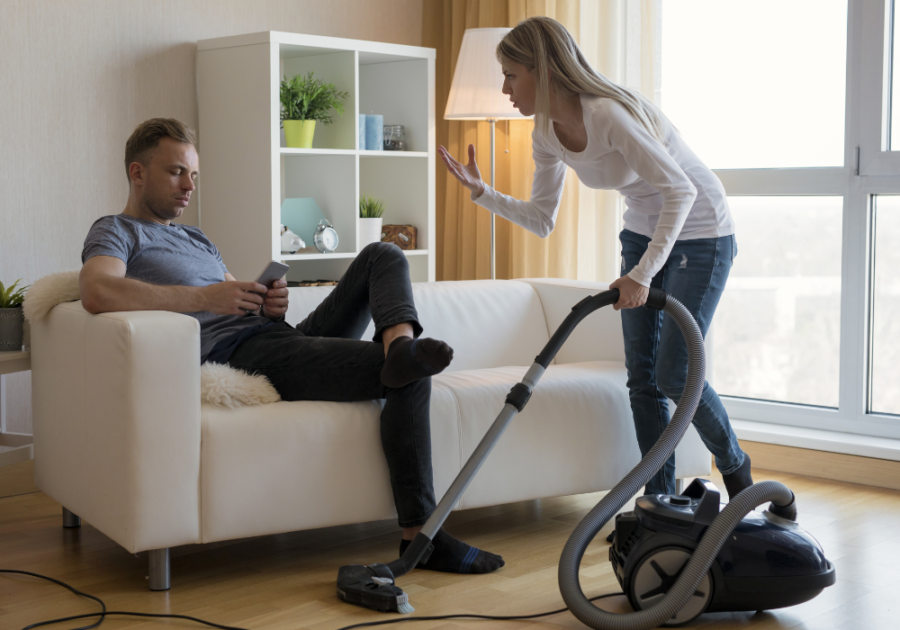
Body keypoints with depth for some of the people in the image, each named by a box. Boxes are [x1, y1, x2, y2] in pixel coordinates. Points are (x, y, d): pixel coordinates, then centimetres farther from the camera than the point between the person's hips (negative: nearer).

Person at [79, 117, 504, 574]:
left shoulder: (197, 240, 34)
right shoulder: (115, 233, 4)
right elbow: (97, 292, -22)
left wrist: (274, 303, 1)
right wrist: (204, 298, -24)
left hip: (278, 335, 9)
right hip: (238, 353, -9)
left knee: (383, 256, -2)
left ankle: (399, 344, -31)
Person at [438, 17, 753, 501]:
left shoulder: (608, 114, -30)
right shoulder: (546, 133, -4)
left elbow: (681, 190, -32)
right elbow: (541, 220, 4)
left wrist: (642, 273, -36)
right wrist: (480, 192, -8)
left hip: (700, 233, -8)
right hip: (644, 233, 8)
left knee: (674, 374, -9)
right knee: (642, 375, 3)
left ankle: (735, 466, 18)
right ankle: (660, 501, 12)